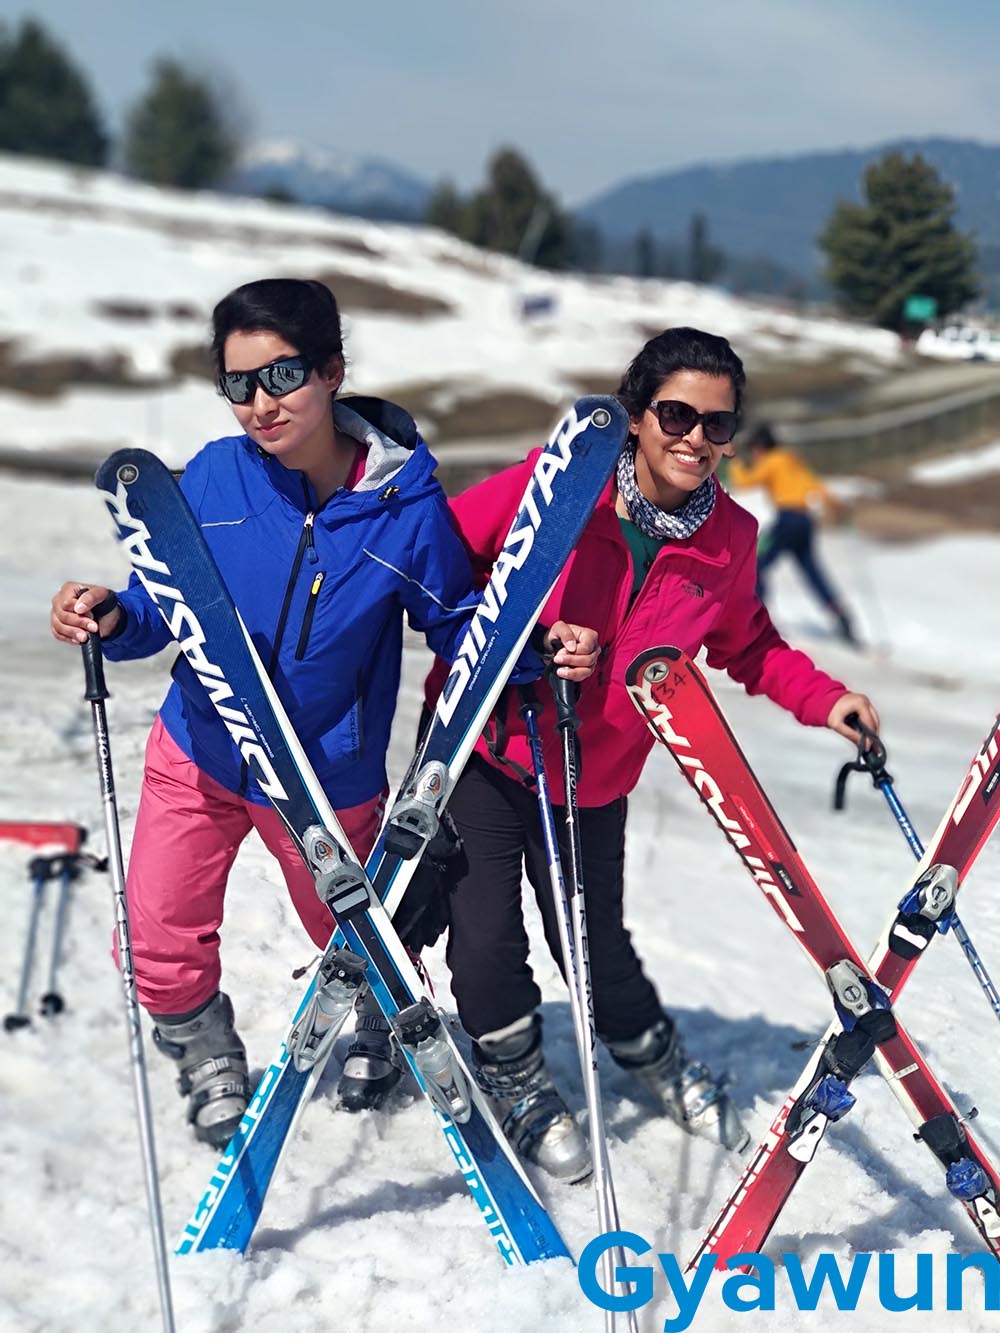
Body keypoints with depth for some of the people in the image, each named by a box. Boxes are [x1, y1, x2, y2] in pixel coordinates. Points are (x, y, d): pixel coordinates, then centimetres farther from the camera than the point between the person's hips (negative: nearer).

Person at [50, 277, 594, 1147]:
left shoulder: (408, 506, -19)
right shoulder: (215, 476, -15)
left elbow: (458, 624, -8)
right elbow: (163, 605, -5)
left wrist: (540, 652, -26)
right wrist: (112, 619, -27)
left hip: (330, 775, -1)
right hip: (198, 751, 1)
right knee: (161, 945, 4)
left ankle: (380, 1022, 58)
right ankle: (209, 1059, 39)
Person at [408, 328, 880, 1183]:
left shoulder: (729, 540, -4)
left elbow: (745, 645, 13)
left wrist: (822, 698, 0)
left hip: (593, 775, 2)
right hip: (480, 741, -2)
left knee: (595, 941, 12)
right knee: (485, 935, 1)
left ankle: (653, 1054, 45)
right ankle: (515, 1074, 32)